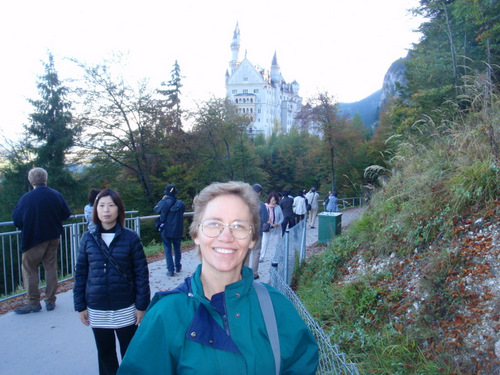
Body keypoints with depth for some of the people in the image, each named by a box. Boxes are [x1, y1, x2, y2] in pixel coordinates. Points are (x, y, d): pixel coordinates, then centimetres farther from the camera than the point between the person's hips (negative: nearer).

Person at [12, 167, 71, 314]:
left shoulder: (26, 198, -15)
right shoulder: (57, 195, -5)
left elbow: (17, 219, -10)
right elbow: (66, 214, 5)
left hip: (33, 238, -4)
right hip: (53, 238, 4)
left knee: (29, 269, 9)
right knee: (51, 268, 12)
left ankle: (33, 302, 12)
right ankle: (50, 301, 18)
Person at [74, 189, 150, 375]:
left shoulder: (131, 237, -8)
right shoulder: (88, 239, -1)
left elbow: (141, 273, -7)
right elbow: (80, 274, 4)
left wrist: (141, 305, -7)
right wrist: (80, 306, 3)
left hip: (125, 309, -2)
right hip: (97, 310, 2)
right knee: (105, 353, 18)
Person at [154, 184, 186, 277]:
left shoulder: (164, 203, -14)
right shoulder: (181, 204, -5)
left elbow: (156, 209, 3)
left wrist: (163, 200, 13)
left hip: (166, 231, -3)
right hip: (178, 231, 3)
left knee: (168, 250, 5)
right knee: (177, 248, 19)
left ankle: (170, 270, 3)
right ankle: (178, 267, 30)